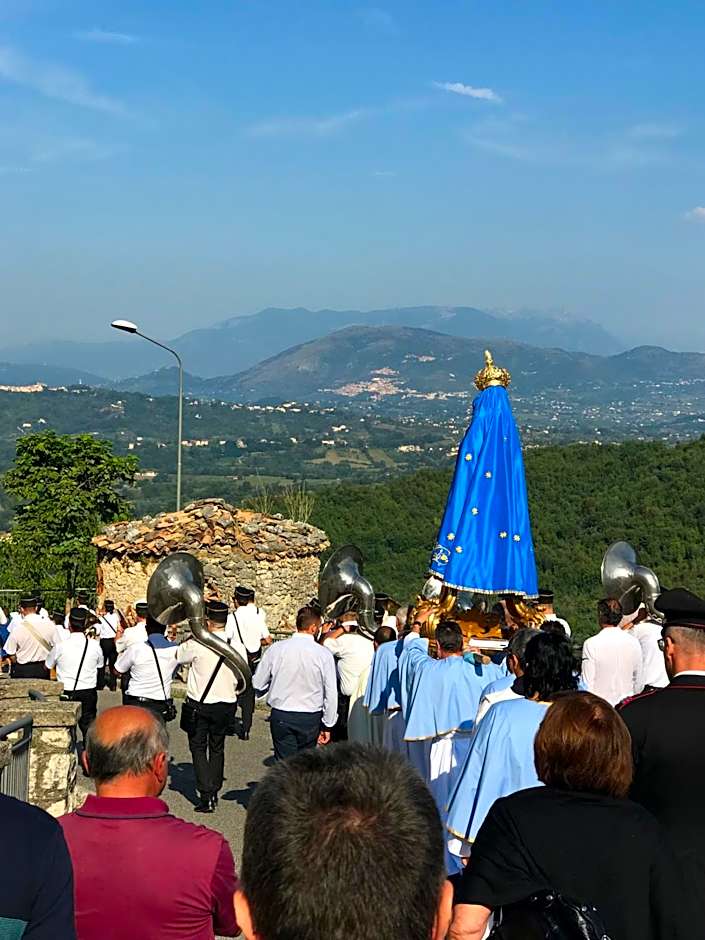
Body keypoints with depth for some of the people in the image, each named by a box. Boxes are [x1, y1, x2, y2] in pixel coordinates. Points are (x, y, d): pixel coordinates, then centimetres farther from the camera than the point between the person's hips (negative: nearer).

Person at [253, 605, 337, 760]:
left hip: (281, 716, 1)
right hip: (310, 718, -1)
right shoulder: (324, 655, -9)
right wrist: (328, 725, 5)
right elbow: (331, 694, -6)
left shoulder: (277, 649, -5)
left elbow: (258, 684, 3)